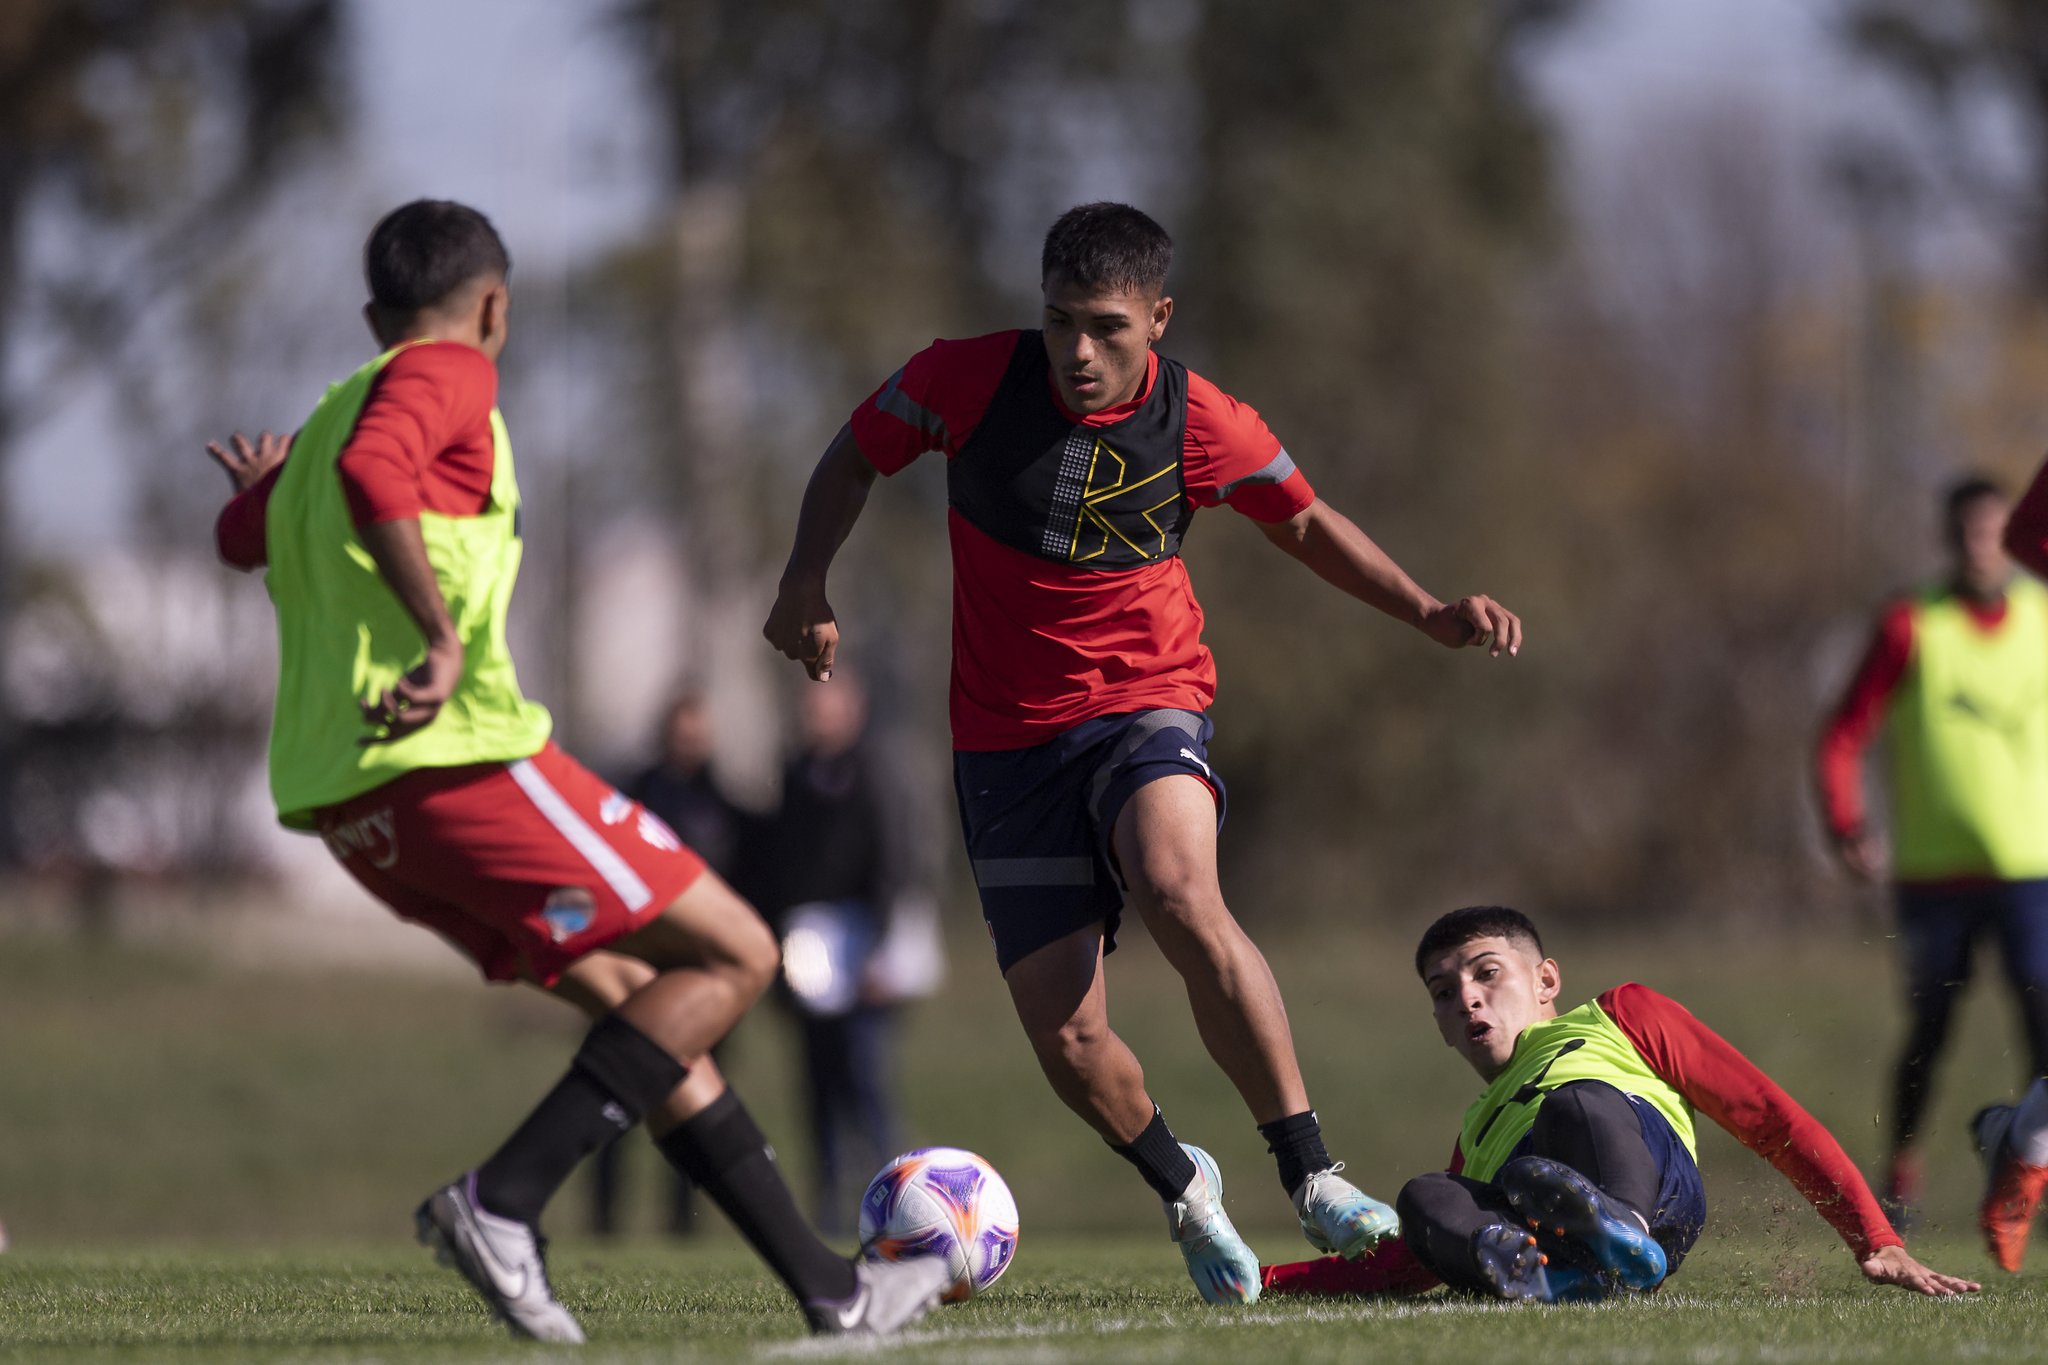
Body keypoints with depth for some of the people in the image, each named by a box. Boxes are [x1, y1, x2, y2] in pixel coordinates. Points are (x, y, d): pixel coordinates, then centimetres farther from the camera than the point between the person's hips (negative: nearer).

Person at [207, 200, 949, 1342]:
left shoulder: (327, 419, 23)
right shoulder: (449, 374, -2)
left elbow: (243, 536, 44)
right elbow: (371, 471, -25)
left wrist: (266, 485, 66)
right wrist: (443, 637, -27)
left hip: (346, 805, 9)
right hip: (461, 756, -9)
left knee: (636, 995, 16)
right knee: (735, 955, -4)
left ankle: (828, 1288, 14)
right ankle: (504, 1198, -18)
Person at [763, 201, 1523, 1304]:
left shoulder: (1199, 424, -8)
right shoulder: (969, 380, -10)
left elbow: (1303, 522, 11)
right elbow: (856, 456, 8)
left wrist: (1428, 613, 1)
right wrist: (806, 583, -6)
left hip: (1148, 703, -1)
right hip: (1007, 739, 1)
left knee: (1178, 893, -35)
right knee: (1066, 1039, -6)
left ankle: (1309, 1174, -27)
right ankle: (1179, 1184, 28)